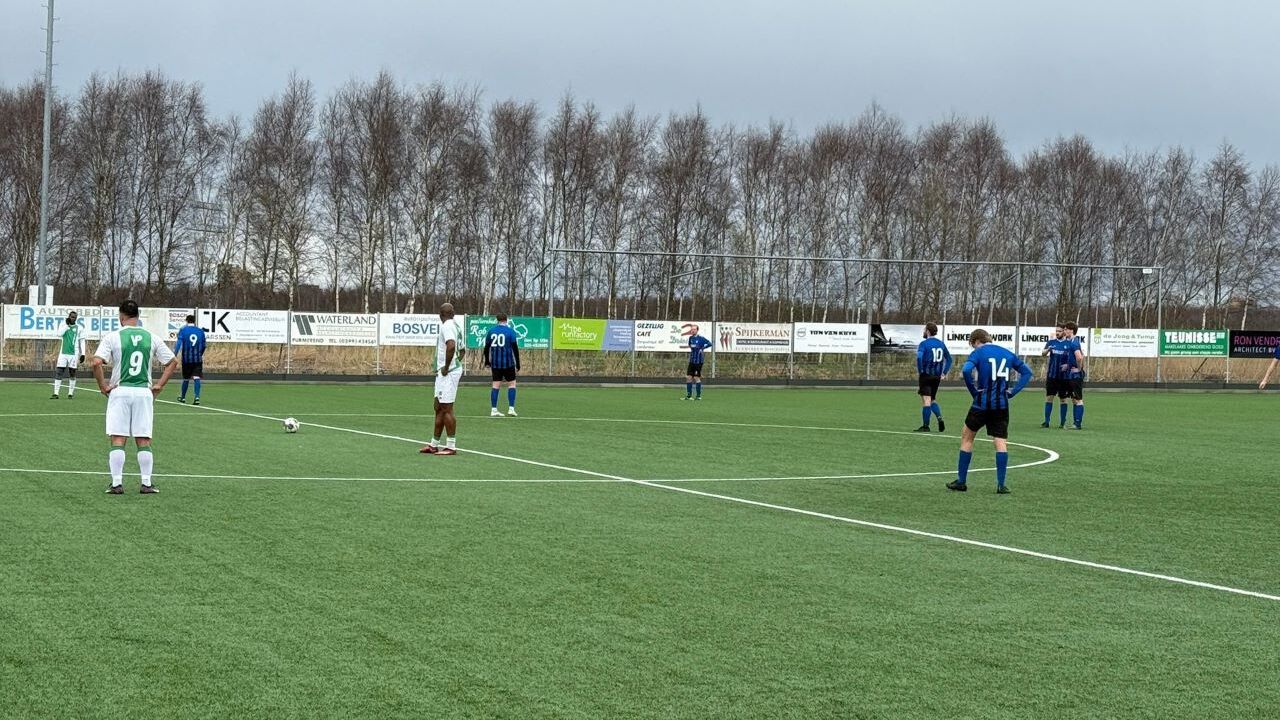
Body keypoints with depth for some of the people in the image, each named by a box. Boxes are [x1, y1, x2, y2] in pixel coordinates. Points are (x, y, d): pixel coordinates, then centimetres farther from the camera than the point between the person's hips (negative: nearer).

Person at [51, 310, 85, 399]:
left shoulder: (78, 328, 4)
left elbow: (82, 341, 5)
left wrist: (82, 354, -1)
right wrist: (67, 325, -11)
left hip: (73, 353, -2)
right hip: (63, 352, 2)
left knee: (72, 373, 2)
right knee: (58, 373, -4)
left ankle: (70, 393, 10)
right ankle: (56, 393, -5)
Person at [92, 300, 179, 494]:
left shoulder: (112, 337, -4)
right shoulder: (151, 337, 4)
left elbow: (96, 363, -15)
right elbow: (173, 361, 8)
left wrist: (102, 386, -3)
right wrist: (159, 385, 11)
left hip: (119, 391, -2)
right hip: (144, 392, 2)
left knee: (118, 440, 1)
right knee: (144, 440, 6)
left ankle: (117, 483, -1)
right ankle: (146, 483, 4)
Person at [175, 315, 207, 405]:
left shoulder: (183, 331, 0)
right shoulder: (201, 331, 7)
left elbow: (179, 343, -11)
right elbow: (203, 346, 13)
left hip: (186, 358, 0)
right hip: (198, 359, 0)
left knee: (186, 379, 14)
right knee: (197, 378, -7)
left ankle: (182, 397, 30)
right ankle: (197, 397, -23)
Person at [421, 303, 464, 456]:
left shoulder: (447, 326, -14)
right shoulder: (456, 326, 16)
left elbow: (451, 346, -31)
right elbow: (462, 349, 28)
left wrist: (447, 367, -22)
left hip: (447, 373, -10)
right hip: (443, 373, 10)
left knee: (446, 409, -7)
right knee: (439, 409, 14)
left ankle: (451, 446, -4)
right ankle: (434, 445, 21)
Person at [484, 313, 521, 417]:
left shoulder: (491, 331, 5)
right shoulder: (510, 331, -4)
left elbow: (486, 347, 9)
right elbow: (515, 348, -6)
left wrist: (487, 362, 19)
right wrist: (518, 364, 0)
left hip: (495, 363, 3)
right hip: (508, 363, -3)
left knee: (496, 385, 6)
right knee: (511, 384, 8)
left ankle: (493, 410, 1)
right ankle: (511, 408, -1)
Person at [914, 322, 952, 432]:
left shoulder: (924, 344, -9)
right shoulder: (941, 344, 11)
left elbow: (919, 357, -24)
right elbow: (949, 359, 15)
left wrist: (920, 371, -12)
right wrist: (944, 373, 15)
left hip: (926, 376, -6)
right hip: (937, 377, 6)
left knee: (926, 400, -4)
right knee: (932, 400, 19)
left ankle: (925, 426, -3)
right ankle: (940, 418, -2)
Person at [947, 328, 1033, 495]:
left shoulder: (979, 353, -3)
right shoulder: (1007, 353, 12)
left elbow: (966, 370, -21)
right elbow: (1026, 372, 13)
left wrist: (974, 391, -8)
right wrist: (1012, 392, 8)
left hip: (982, 403, -3)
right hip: (1002, 404, 3)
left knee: (967, 437, 12)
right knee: (1001, 442, 2)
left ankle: (961, 481, 15)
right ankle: (1001, 484, -7)